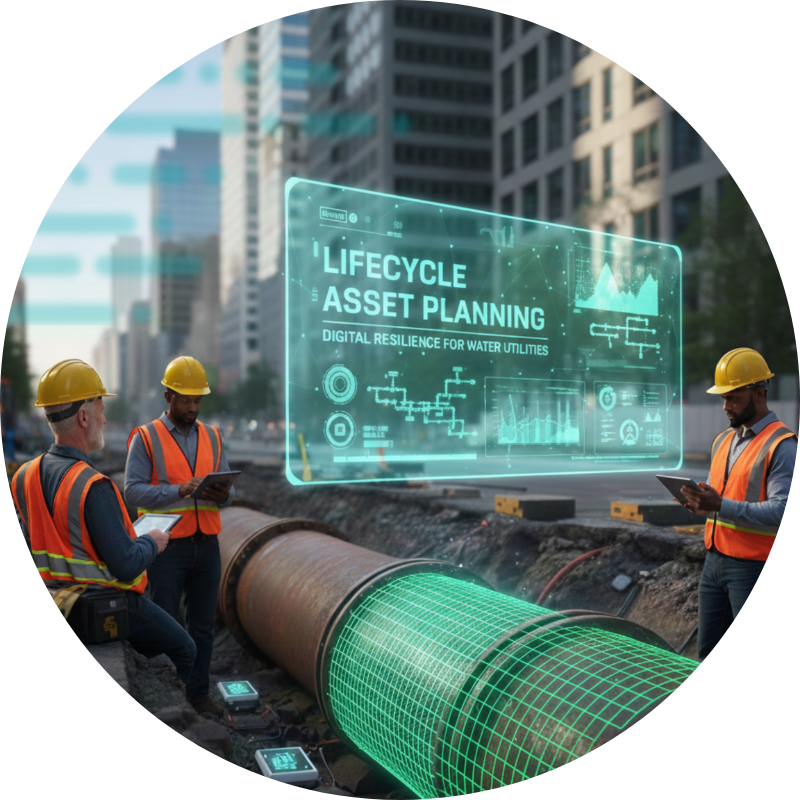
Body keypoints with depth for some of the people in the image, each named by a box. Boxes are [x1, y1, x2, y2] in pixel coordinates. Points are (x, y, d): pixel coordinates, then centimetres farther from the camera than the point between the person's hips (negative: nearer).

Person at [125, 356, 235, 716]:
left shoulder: (212, 437, 10)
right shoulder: (146, 438, -3)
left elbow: (228, 489, 10)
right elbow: (133, 490, -12)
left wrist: (223, 494, -14)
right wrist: (181, 490, -23)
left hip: (206, 544, 4)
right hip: (167, 546, -4)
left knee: (203, 625, 12)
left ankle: (198, 692, 25)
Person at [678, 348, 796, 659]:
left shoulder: (781, 446, -13)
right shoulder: (723, 441, 13)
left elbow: (781, 512, -23)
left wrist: (721, 505, -30)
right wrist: (700, 502, -2)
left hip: (753, 567, -8)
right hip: (714, 561, 8)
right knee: (708, 652, 16)